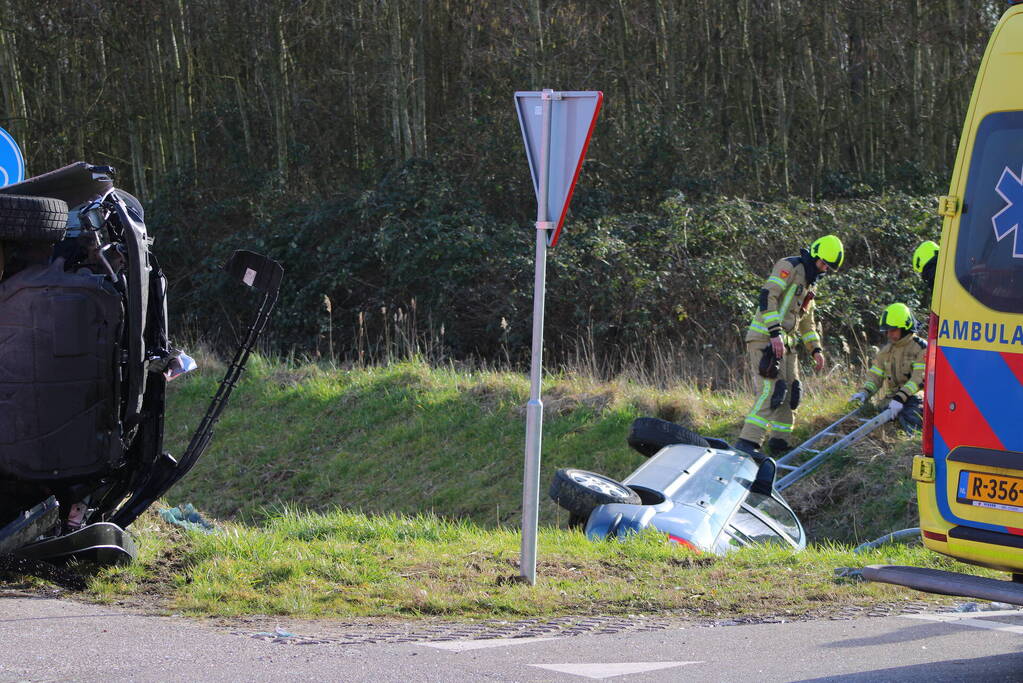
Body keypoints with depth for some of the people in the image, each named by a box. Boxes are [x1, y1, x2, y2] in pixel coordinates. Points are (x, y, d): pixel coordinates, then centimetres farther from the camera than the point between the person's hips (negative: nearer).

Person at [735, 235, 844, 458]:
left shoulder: (809, 283, 24)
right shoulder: (789, 267, -6)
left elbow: (807, 322, 34)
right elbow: (767, 296, -19)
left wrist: (815, 349, 24)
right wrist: (775, 332, -26)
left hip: (785, 344, 10)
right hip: (765, 338, -10)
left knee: (790, 393, 11)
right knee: (773, 389, -20)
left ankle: (779, 442, 19)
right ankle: (747, 443, -26)